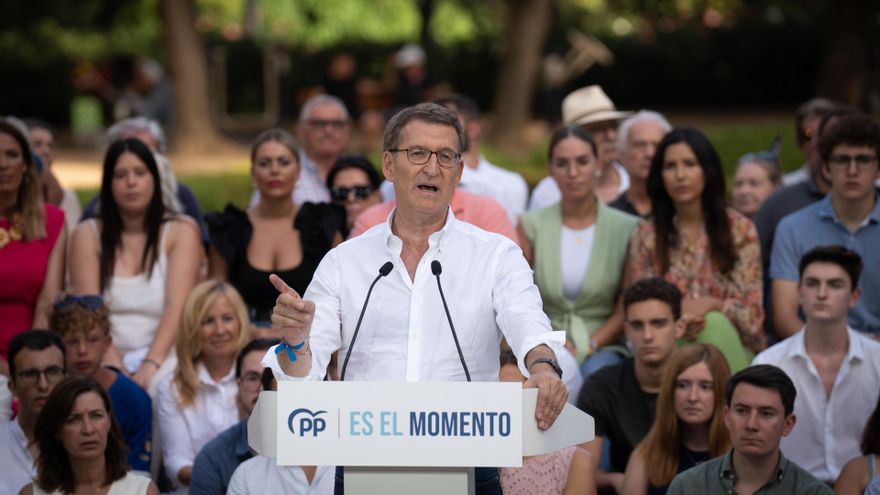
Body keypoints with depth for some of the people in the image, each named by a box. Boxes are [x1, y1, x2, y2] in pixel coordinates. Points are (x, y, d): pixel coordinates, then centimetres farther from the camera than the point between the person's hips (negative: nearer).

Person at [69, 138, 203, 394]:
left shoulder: (181, 230, 7)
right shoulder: (88, 235, 10)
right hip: (106, 358, 1)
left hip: (162, 356, 0)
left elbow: (177, 306, -6)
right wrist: (115, 367, -19)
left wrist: (151, 365, -22)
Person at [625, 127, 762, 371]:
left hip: (733, 346, 1)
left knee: (714, 324, -32)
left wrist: (712, 306, -18)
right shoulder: (646, 235, 8)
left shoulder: (740, 229, 7)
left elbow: (752, 312, 2)